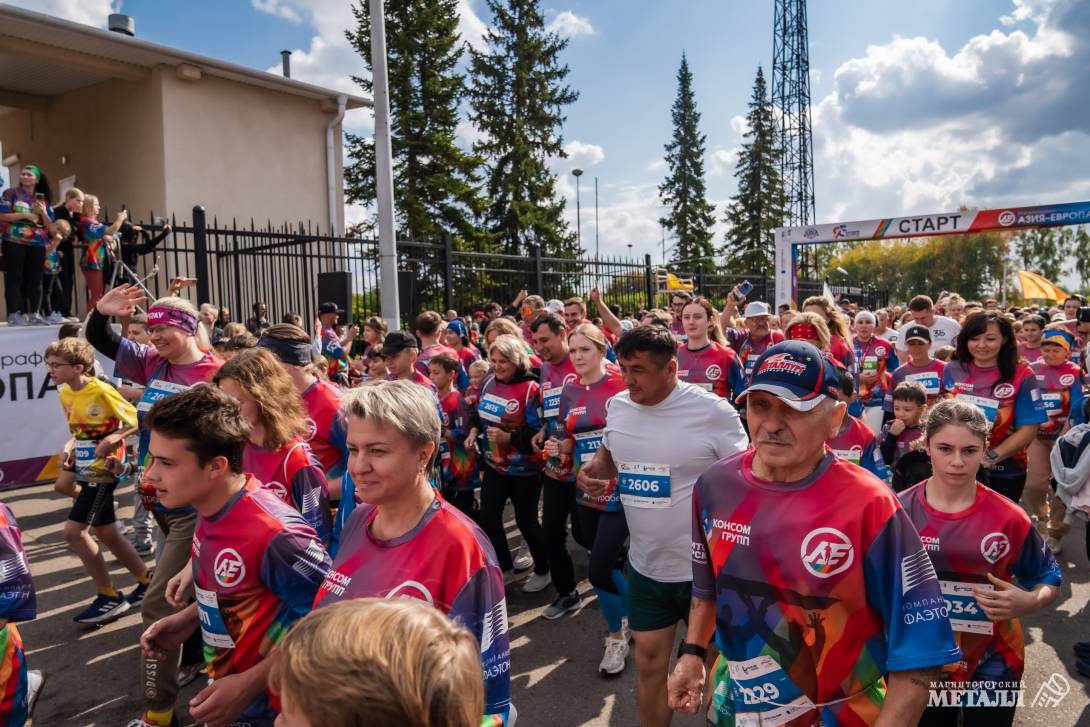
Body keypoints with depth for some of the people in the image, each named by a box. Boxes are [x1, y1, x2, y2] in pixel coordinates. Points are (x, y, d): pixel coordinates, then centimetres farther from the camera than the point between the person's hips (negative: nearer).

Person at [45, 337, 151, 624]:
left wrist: (111, 439, -28)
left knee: (74, 531, -11)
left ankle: (109, 597, 1)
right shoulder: (64, 394, 7)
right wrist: (72, 453, 8)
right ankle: (147, 581, 28)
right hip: (85, 469, 9)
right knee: (106, 532, 13)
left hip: (102, 470, -9)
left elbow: (135, 421, -14)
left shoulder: (102, 391, -17)